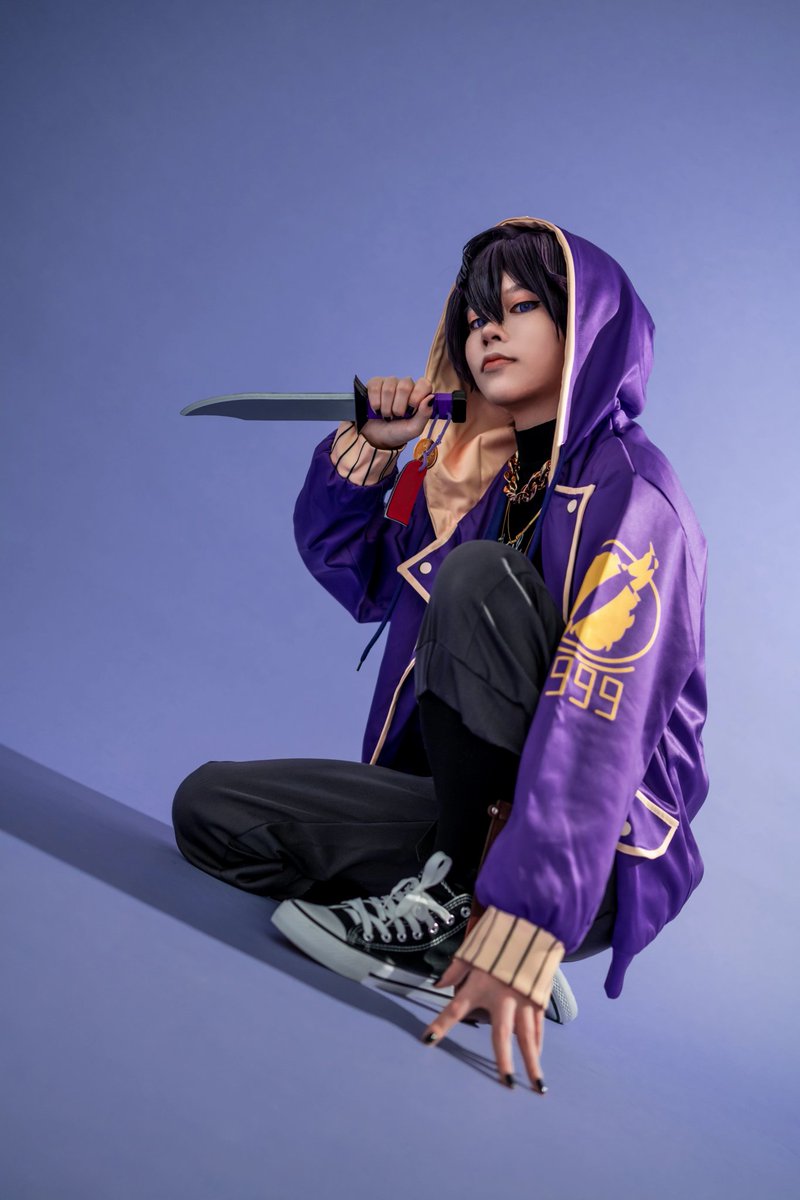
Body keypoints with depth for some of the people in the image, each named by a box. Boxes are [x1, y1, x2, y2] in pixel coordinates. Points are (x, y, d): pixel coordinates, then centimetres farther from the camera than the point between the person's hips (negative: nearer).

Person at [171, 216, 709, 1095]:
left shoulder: (626, 494, -14)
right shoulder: (479, 478, 10)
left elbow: (600, 725, -27)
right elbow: (358, 578, 22)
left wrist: (525, 928, -37)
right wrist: (371, 450, 4)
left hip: (594, 851, -7)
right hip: (469, 810, 8)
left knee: (480, 575, -26)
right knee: (209, 807, -1)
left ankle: (457, 908, -22)